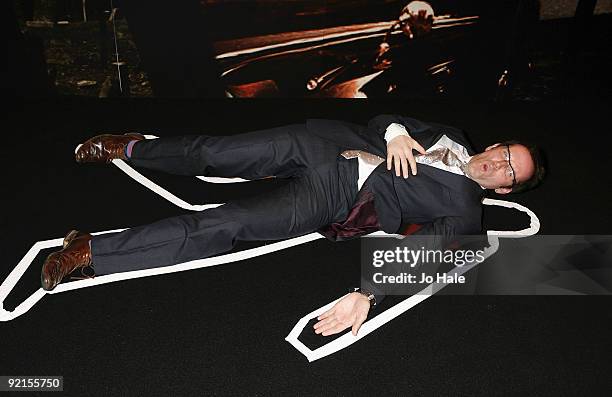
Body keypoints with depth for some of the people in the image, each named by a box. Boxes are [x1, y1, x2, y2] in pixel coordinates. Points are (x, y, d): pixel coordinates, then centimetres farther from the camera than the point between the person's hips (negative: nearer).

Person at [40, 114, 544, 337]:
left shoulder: (465, 213, 2)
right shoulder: (453, 135, 18)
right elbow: (388, 120, 18)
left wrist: (367, 294, -27)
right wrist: (394, 133, -6)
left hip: (329, 202, -4)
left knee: (222, 225, -18)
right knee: (215, 153, -7)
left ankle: (92, 251, -9)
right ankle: (131, 148, 20)